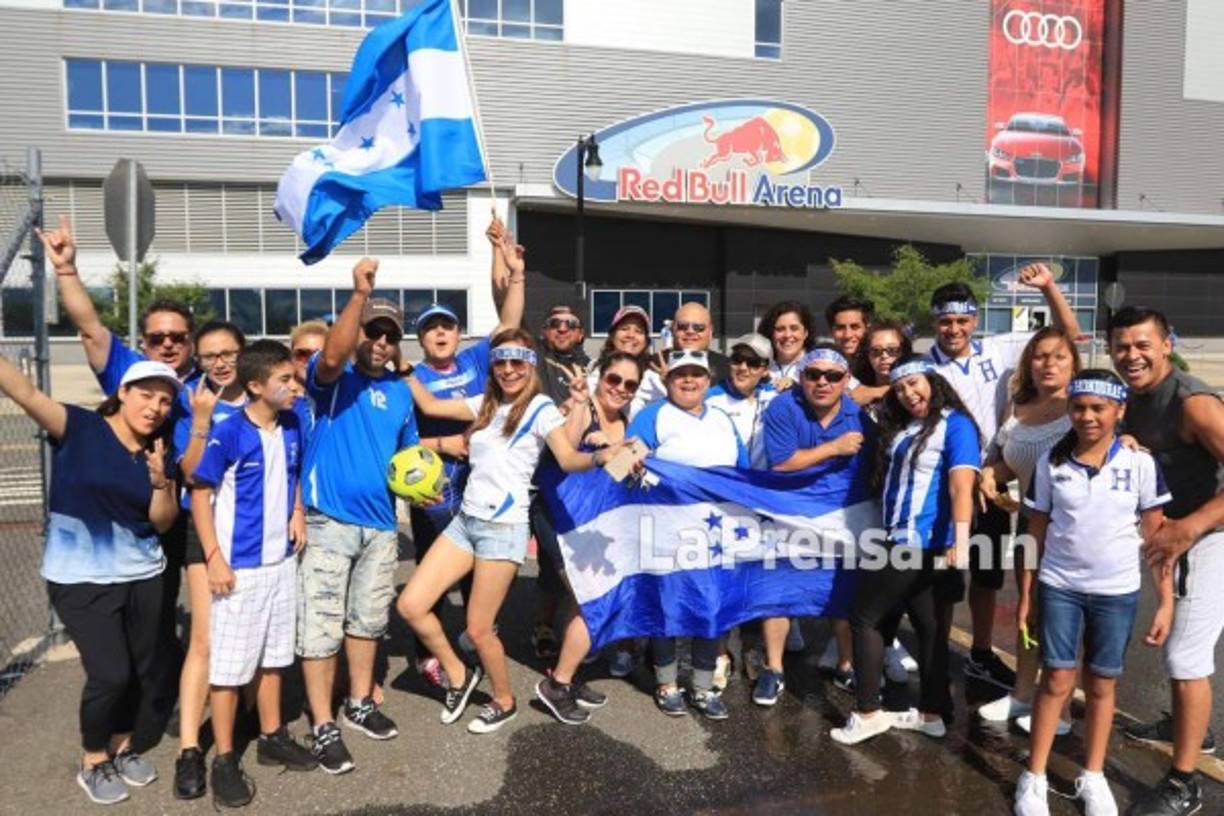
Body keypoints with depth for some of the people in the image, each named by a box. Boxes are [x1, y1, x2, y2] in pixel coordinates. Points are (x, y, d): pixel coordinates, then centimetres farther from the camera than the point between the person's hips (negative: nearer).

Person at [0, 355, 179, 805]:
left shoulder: (159, 454, 2)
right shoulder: (79, 428, -10)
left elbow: (163, 522, 2)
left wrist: (159, 478, -14)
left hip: (142, 574, 5)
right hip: (81, 578, -5)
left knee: (141, 668, 10)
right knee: (110, 672, -6)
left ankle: (123, 749, 34)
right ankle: (92, 764, 19)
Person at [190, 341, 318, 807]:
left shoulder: (292, 427, 0)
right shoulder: (228, 434, -17)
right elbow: (200, 493, -12)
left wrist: (298, 514, 0)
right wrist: (214, 557, -17)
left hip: (282, 560, 6)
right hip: (239, 566, -6)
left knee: (273, 654, 17)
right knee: (229, 663, 3)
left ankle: (272, 738, 31)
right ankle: (224, 759, 16)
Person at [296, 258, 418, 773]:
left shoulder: (400, 390, 10)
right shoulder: (333, 376, -7)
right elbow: (331, 355, -33)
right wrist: (360, 293, -40)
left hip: (380, 524, 6)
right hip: (327, 521, -6)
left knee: (368, 620, 18)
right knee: (320, 627, -2)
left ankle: (359, 704, 35)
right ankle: (324, 727, 10)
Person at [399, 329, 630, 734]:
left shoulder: (541, 408, -7)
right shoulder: (484, 404, 12)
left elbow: (568, 459, -18)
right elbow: (430, 405, 17)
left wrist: (599, 457, -38)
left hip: (504, 528, -6)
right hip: (465, 520, 7)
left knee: (478, 628, 0)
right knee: (410, 605, 1)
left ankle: (504, 702, 27)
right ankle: (459, 674, 24)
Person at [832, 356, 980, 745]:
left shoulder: (955, 425, -11)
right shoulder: (902, 428, 15)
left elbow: (961, 485, -22)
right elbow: (889, 480, 23)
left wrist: (960, 540, -31)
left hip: (925, 545, -8)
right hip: (904, 542, 8)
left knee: (863, 616, -1)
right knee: (929, 628, 14)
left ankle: (867, 713, 7)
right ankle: (931, 713, 25)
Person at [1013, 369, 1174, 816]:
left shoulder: (1141, 463, -7)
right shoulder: (1051, 460, -5)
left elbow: (1156, 536, -2)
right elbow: (1036, 531, 1)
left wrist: (1166, 601, -4)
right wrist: (1025, 595, 2)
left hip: (1117, 593, 0)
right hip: (1059, 588, 0)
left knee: (1102, 684, 12)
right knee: (1057, 682, 4)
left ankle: (1093, 777, 29)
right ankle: (1034, 778, 17)